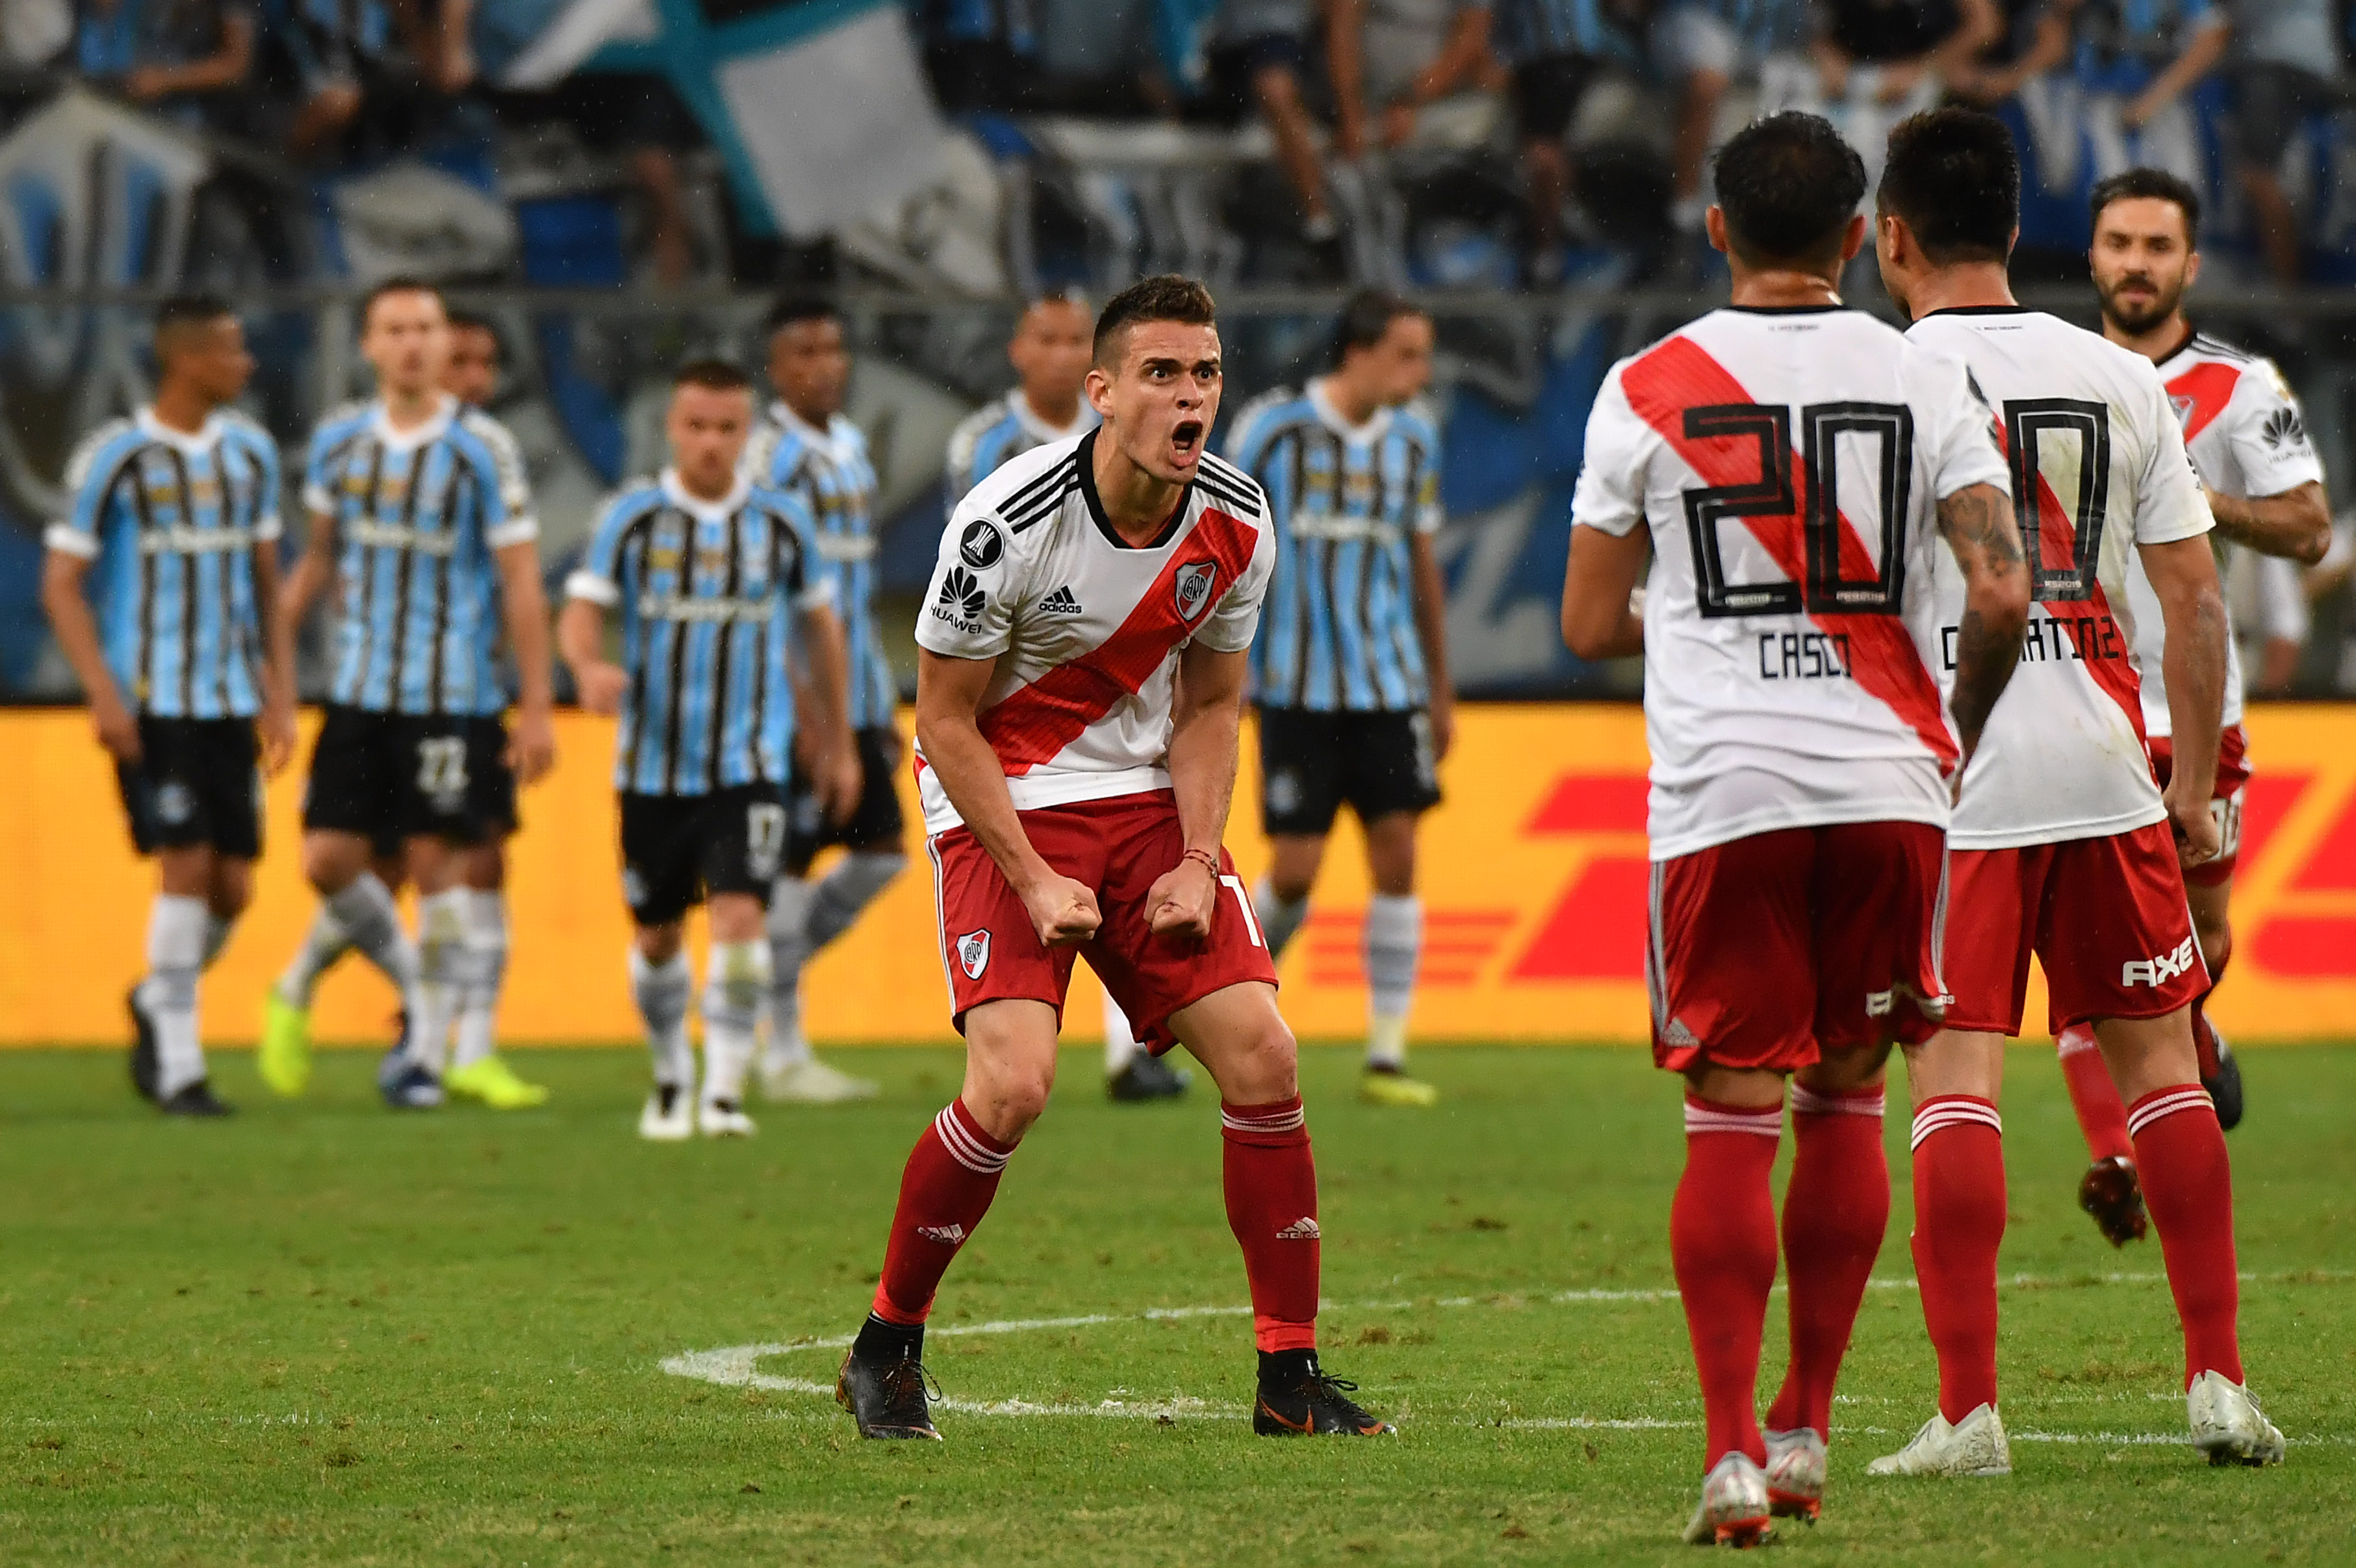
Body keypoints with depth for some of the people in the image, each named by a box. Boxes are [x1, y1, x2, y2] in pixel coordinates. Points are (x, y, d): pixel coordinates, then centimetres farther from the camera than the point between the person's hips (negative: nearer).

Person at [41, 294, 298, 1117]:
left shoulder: (249, 452, 11)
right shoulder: (116, 456, -6)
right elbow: (62, 584, -4)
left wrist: (281, 695, 11)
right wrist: (103, 694, -12)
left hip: (232, 701, 5)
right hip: (151, 702, -5)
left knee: (233, 886, 1)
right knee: (187, 866, -12)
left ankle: (158, 1004, 28)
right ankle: (177, 1065, -3)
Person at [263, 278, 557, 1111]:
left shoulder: (482, 449, -7)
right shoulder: (339, 440, 5)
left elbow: (521, 585, -6)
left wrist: (536, 710, -9)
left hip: (453, 697, -4)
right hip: (358, 691, 4)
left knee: (436, 862, -4)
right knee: (328, 860, -2)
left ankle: (428, 1048, 7)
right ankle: (417, 987, 23)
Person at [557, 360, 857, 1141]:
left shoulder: (781, 521, 2)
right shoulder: (633, 515, -2)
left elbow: (821, 623, 15)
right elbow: (580, 613, -9)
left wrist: (838, 739, 19)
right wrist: (590, 665, -33)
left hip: (748, 765, -1)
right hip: (653, 764, 1)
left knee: (739, 916, -17)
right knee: (657, 936, 10)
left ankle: (725, 1090, -13)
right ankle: (672, 1079, 31)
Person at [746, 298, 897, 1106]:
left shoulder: (850, 448, 16)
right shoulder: (772, 456, -11)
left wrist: (884, 704, 20)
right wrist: (811, 716, -22)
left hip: (857, 695, 9)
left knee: (881, 850, 8)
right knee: (790, 862, -5)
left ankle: (764, 980, 20)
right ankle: (782, 1054, 1)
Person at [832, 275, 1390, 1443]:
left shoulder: (1237, 524, -6)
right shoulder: (1009, 523, -22)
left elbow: (1208, 705, 8)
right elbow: (945, 718, -12)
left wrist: (1199, 863, -5)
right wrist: (1034, 881, -17)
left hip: (1147, 798, 5)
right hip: (1002, 807, -5)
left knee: (1260, 1052, -9)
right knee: (1014, 1085, -21)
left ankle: (1290, 1376, 1)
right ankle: (886, 1347, 0)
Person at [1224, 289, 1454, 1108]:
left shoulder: (1413, 437, 7)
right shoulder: (1273, 428, -7)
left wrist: (1442, 691, 18)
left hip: (1389, 682, 4)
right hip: (1298, 689, -4)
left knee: (1397, 854, -4)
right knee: (1295, 872, -5)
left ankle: (1387, 1056, 2)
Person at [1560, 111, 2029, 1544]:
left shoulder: (1646, 390, 2)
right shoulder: (1922, 380, 2)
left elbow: (1591, 625, 5)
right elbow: (2003, 591, -6)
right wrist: (1956, 729, 12)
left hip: (1721, 790, -1)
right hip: (1887, 781, 1)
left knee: (1732, 1119, 0)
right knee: (1846, 1101, 15)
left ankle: (1733, 1448, -9)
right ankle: (1806, 1428, 18)